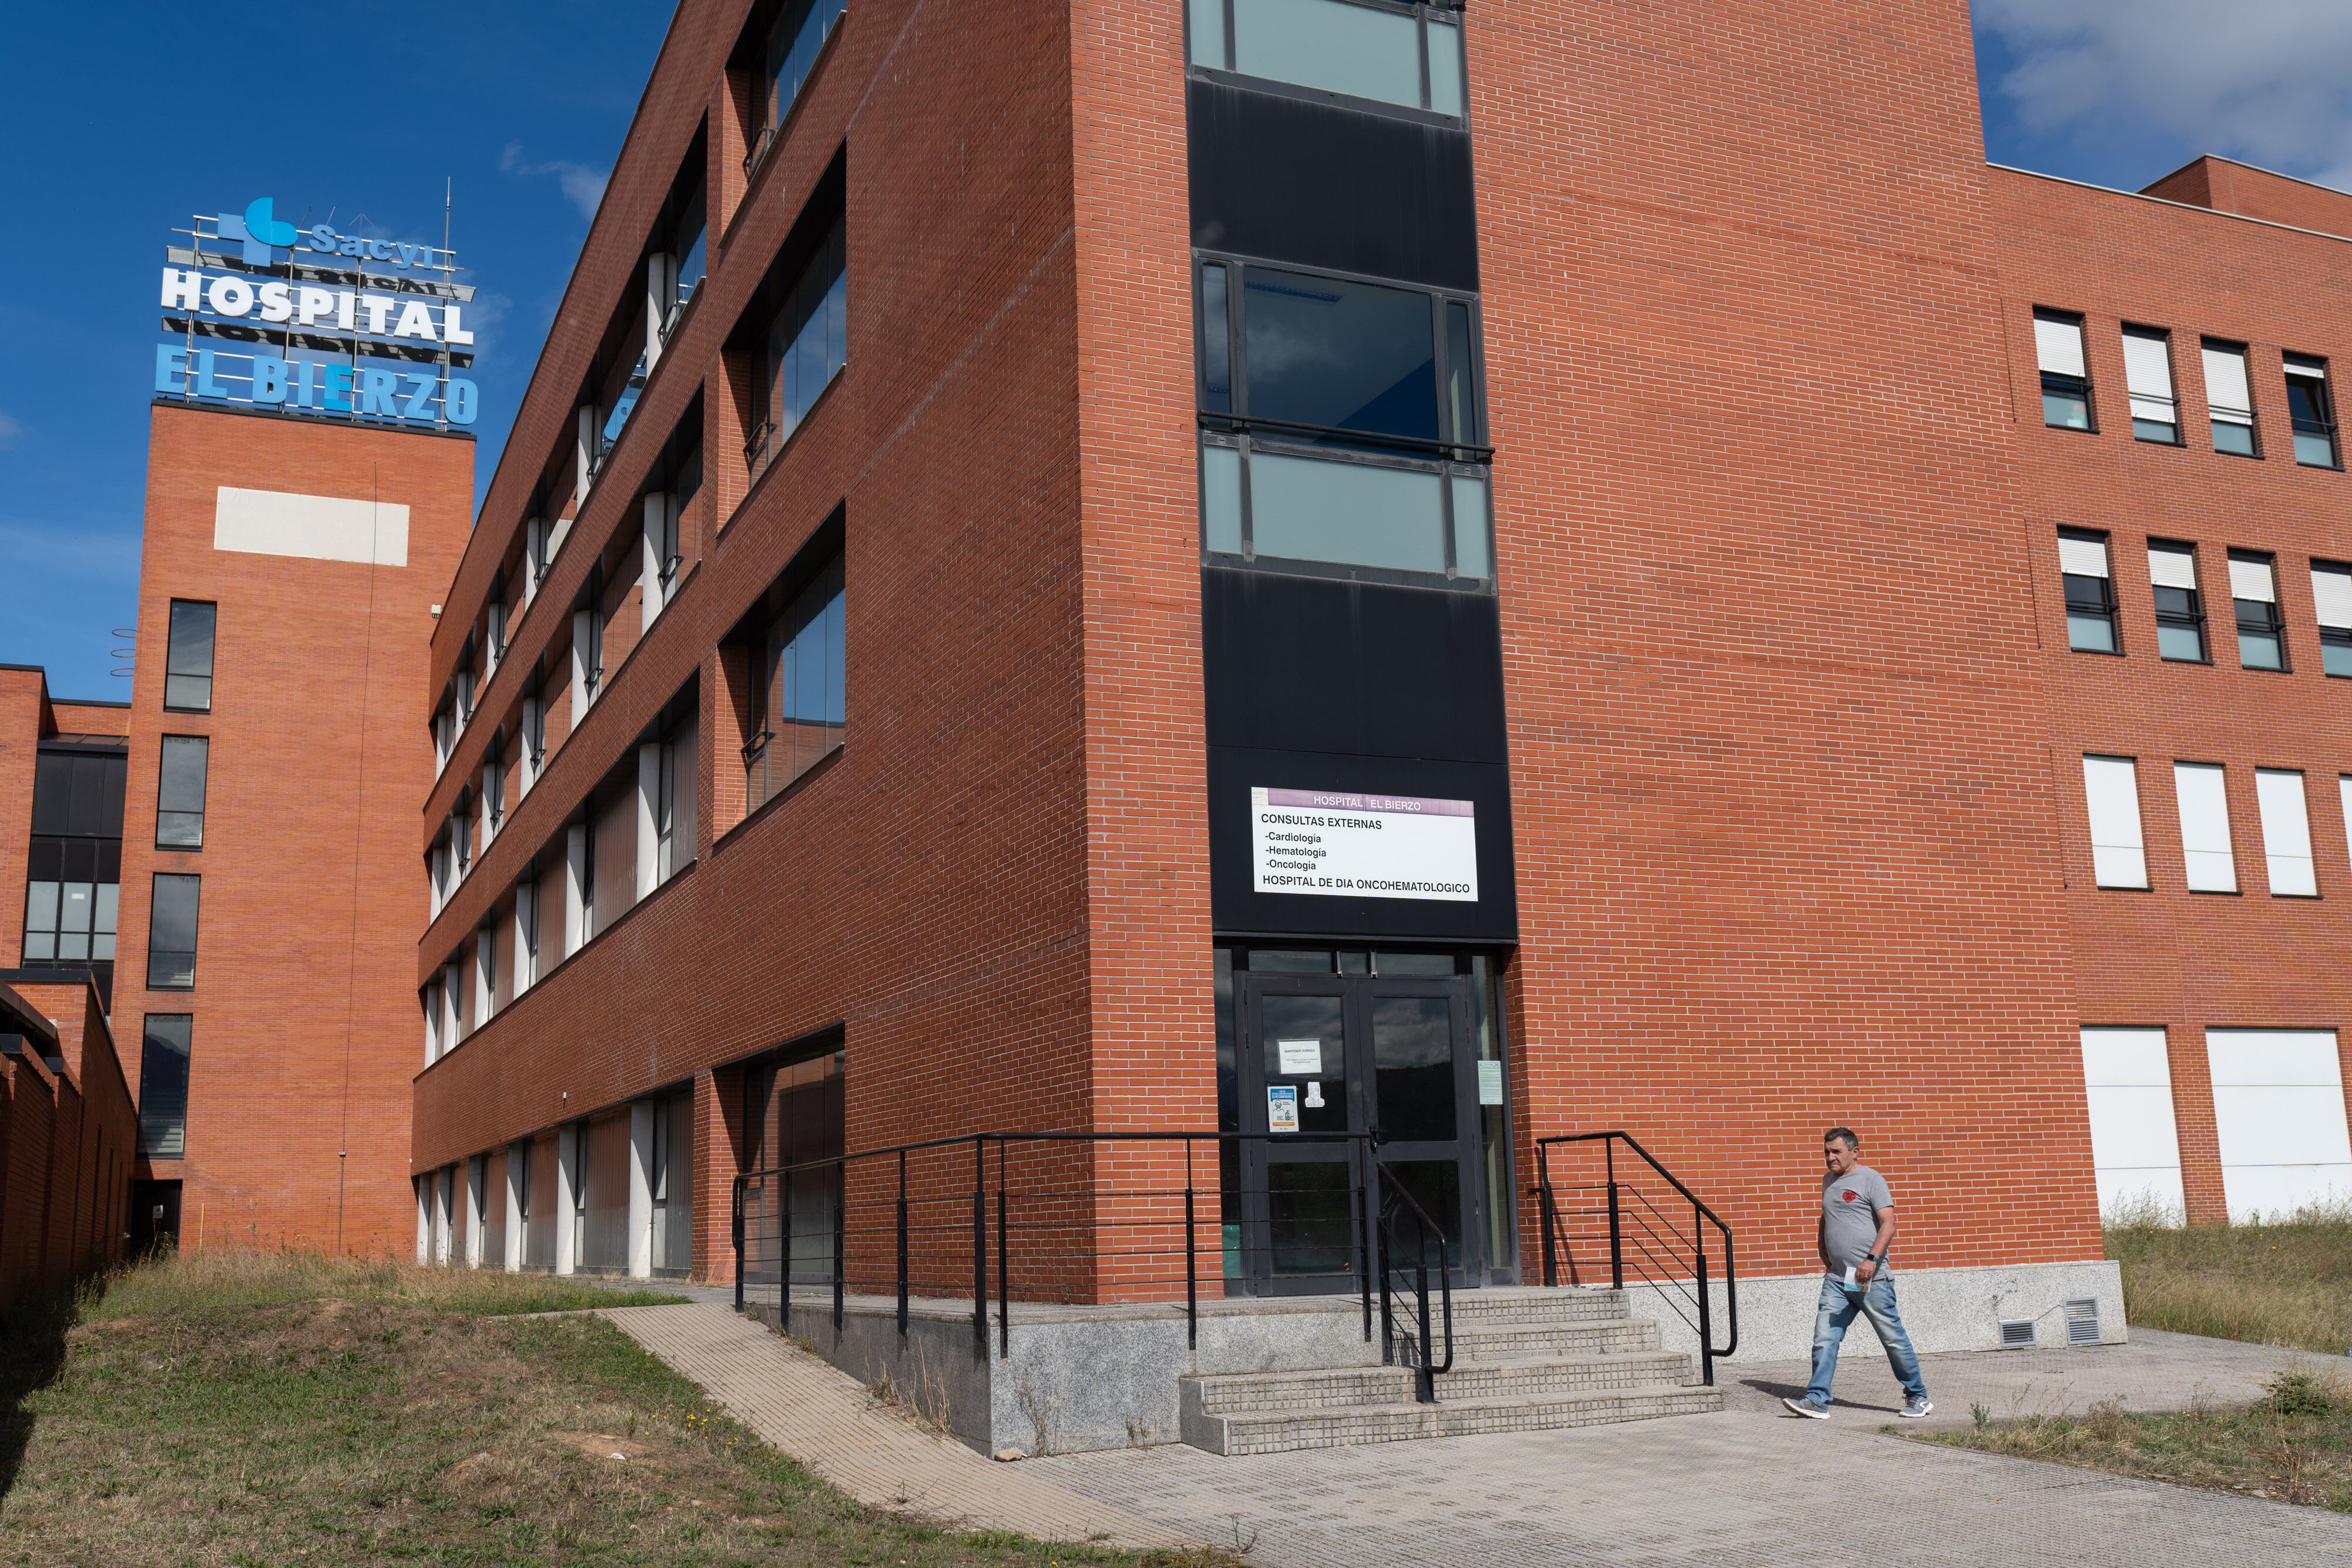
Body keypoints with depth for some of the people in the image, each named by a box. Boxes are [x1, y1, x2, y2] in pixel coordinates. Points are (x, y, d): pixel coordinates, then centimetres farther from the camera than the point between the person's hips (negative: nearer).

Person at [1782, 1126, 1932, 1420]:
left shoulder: (1870, 1179, -4)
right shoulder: (1828, 1181, 17)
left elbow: (1888, 1224, -12)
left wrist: (1872, 1259, -23)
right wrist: (1826, 1257, 19)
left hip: (1871, 1278, -6)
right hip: (1837, 1279, 6)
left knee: (1894, 1339, 4)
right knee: (1824, 1338, -4)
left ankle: (1918, 1398, 18)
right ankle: (1817, 1401, -4)